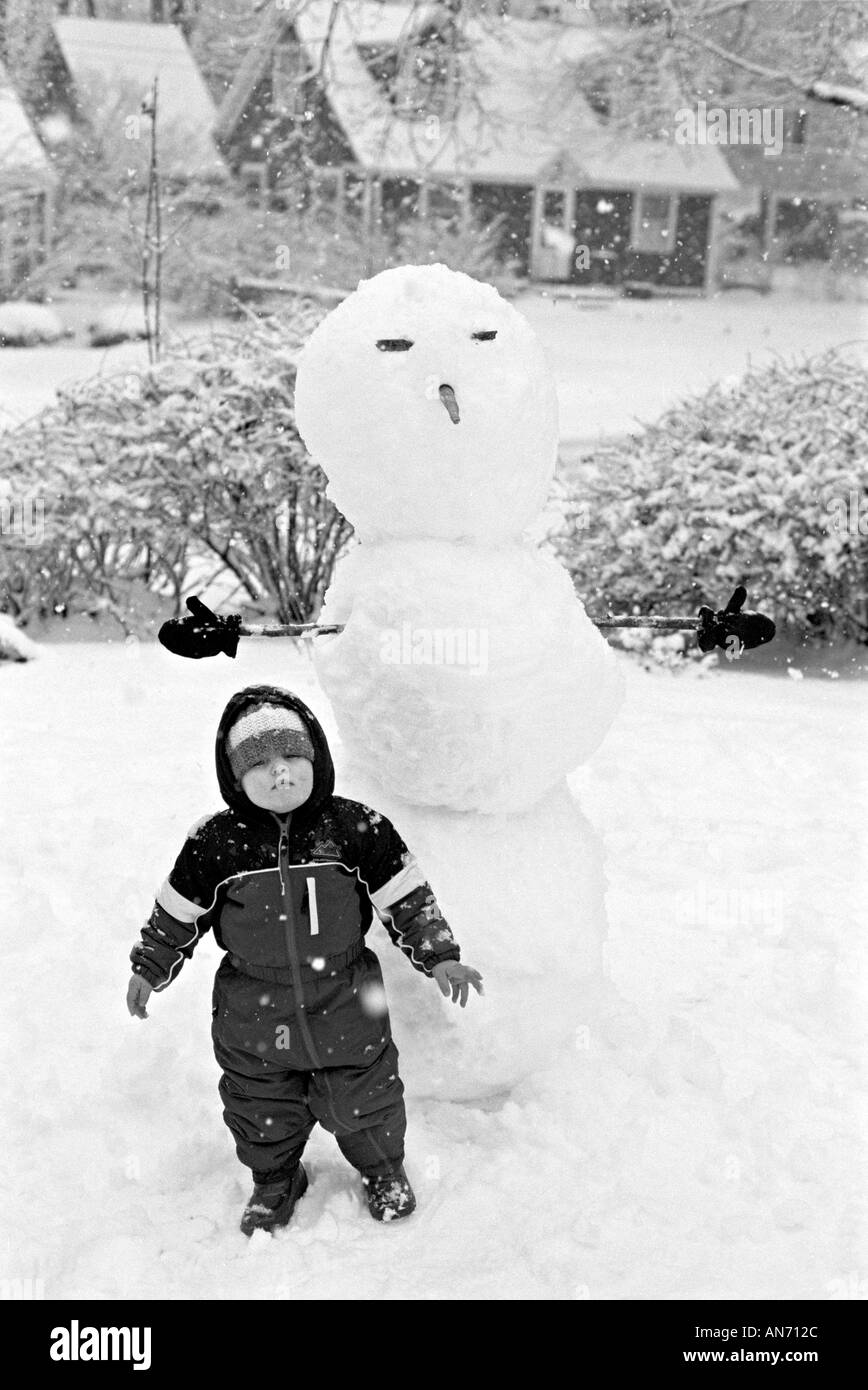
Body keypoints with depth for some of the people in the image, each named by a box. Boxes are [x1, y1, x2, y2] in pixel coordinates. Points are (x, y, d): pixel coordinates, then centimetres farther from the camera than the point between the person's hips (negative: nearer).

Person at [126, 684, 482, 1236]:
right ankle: (275, 1181, 45)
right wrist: (151, 969, 10)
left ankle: (384, 1169, 43)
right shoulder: (216, 842, -12)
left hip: (346, 1008, -1)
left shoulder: (355, 828, -14)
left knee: (364, 1103, 14)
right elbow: (178, 912, 3)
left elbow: (407, 895, -6)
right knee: (262, 1112, 17)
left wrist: (440, 956, -8)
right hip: (255, 1017, 1)